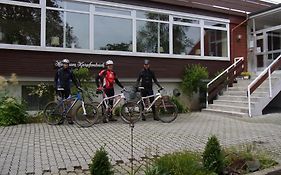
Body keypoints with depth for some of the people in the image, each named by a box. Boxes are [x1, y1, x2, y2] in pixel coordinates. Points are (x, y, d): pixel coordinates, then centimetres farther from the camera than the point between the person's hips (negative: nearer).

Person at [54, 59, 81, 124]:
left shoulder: (70, 72, 3)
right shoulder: (59, 71, 4)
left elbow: (74, 79, 3)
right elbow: (55, 80, 9)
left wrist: (78, 86, -10)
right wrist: (56, 87, -2)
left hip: (67, 89, 0)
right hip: (60, 89, 0)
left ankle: (69, 117, 4)